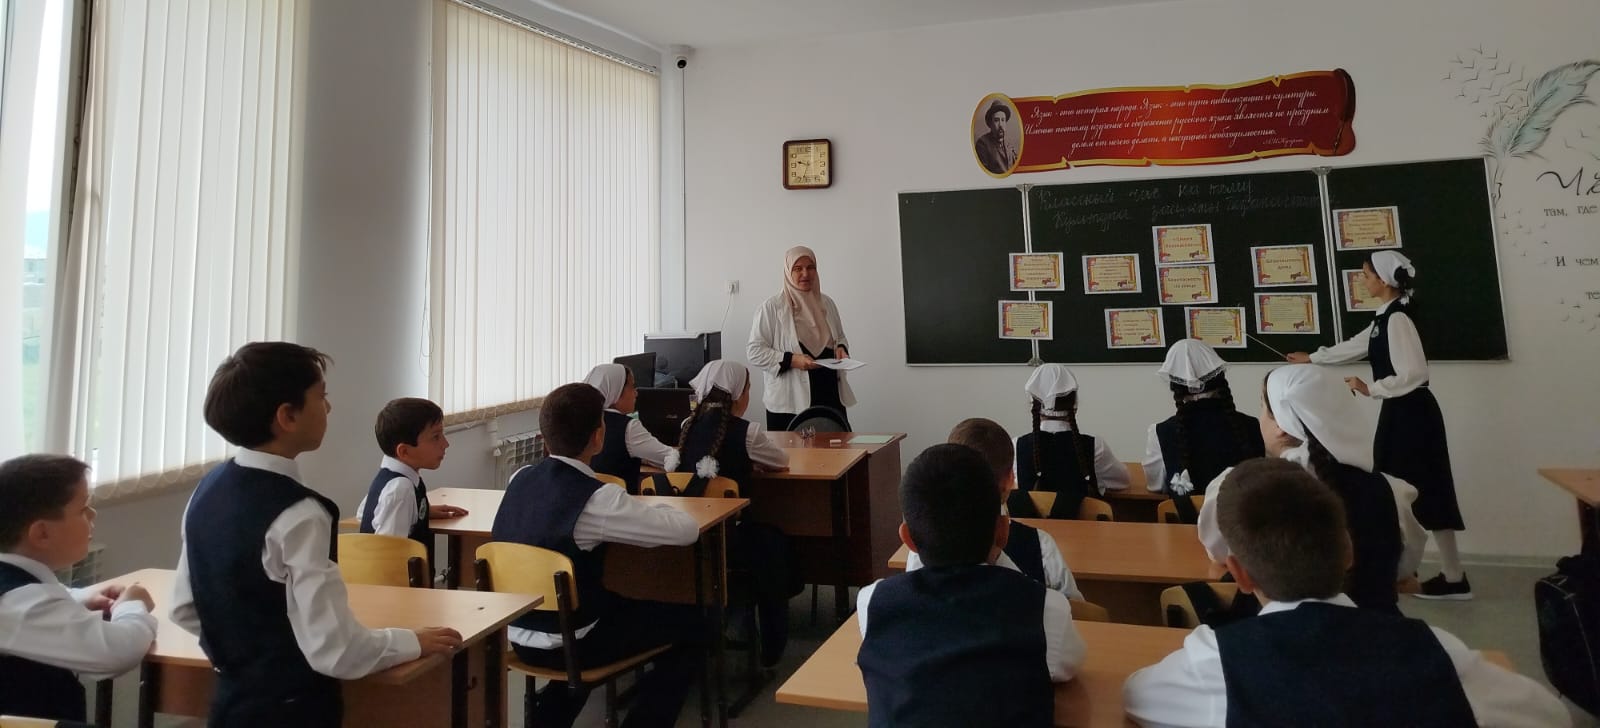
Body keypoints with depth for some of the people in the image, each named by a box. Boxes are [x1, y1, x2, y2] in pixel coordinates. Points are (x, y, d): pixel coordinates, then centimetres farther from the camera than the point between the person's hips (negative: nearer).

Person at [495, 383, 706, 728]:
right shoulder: (596, 498, -24)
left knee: (620, 602, 32)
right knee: (690, 625, 8)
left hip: (517, 633, 7)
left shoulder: (521, 478, -3)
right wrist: (648, 509, 1)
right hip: (565, 643, -7)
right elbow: (688, 531, -19)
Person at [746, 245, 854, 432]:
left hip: (830, 397, 5)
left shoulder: (826, 303, 12)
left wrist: (841, 348, 2)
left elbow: (840, 337, 25)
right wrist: (791, 360, -17)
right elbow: (754, 351, -7)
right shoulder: (772, 308, -5)